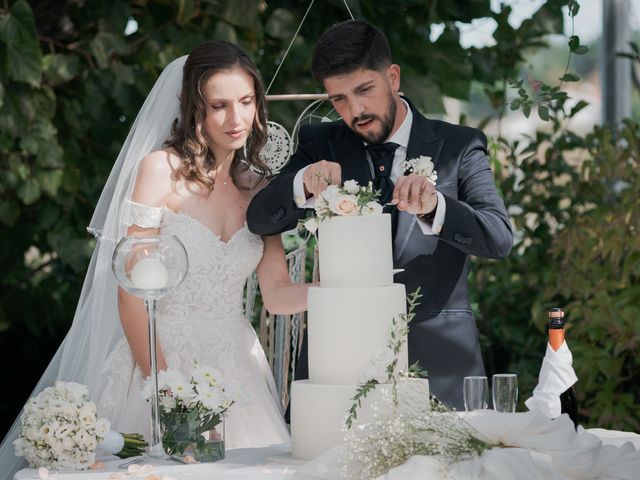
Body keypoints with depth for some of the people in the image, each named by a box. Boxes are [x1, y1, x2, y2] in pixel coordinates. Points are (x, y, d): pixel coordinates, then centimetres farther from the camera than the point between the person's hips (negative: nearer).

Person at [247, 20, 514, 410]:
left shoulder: (459, 146, 0)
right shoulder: (321, 145, 7)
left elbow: (500, 239, -11)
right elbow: (260, 220, -2)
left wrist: (435, 206, -30)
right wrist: (303, 183, -23)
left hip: (436, 364, -1)